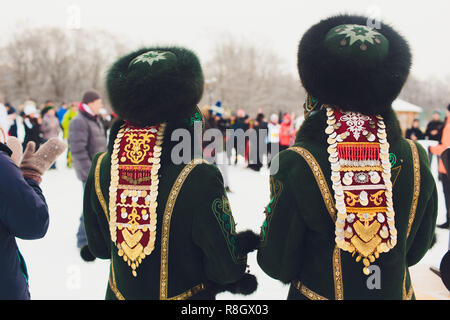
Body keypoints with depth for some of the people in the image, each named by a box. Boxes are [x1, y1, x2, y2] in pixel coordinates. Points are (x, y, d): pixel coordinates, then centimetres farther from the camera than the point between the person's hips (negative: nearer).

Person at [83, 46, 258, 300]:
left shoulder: (101, 168, -12)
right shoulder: (200, 179, -27)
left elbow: (98, 247, 1)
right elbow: (226, 267, -19)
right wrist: (246, 241, 1)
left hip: (120, 293, 5)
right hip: (184, 295, -5)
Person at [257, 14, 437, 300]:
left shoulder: (295, 165, -25)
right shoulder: (416, 160, -14)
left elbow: (278, 265, -15)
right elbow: (416, 250, 1)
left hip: (320, 293, -3)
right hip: (395, 292, 3)